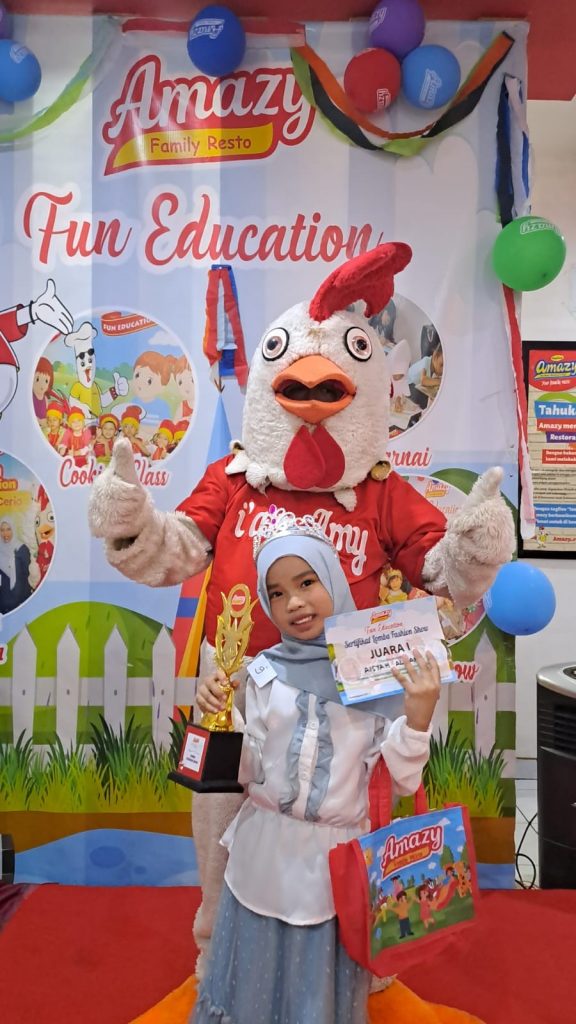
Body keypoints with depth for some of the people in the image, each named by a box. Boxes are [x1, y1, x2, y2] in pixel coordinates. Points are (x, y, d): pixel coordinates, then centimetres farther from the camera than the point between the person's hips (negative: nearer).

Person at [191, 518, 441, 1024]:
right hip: (266, 851, 2)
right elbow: (244, 771, -3)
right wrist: (216, 715, -16)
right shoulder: (263, 673, -6)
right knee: (258, 976, 20)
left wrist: (418, 717, -21)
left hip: (339, 854, -1)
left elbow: (400, 781, -7)